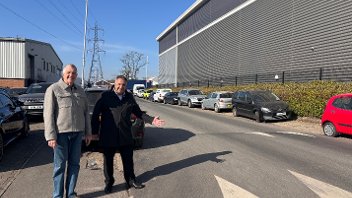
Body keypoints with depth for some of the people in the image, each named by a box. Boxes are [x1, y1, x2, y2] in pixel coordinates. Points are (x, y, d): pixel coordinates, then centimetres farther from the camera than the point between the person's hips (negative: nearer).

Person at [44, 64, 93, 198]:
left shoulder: (80, 91, 12)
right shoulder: (53, 89, -4)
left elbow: (86, 112, 14)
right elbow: (48, 114, -9)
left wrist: (88, 132, 10)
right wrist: (51, 136, -15)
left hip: (77, 133, 5)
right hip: (61, 133, -5)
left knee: (74, 164, 11)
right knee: (60, 165, 3)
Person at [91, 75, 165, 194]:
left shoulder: (129, 97, 7)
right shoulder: (105, 96, -4)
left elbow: (138, 112, 12)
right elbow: (96, 114, -3)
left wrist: (151, 120, 0)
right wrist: (94, 131, -5)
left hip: (125, 136, 3)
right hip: (108, 136, -2)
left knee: (128, 160, 13)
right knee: (108, 161, 12)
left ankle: (130, 180, 31)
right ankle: (109, 182, 31)